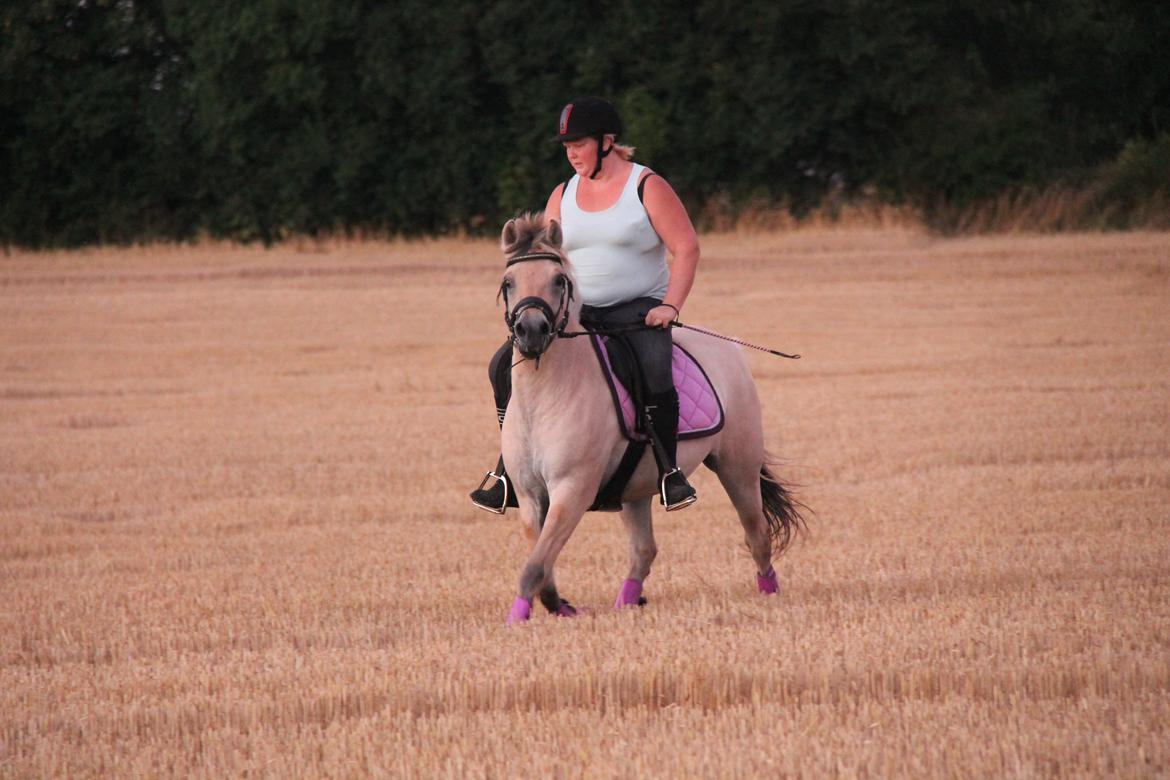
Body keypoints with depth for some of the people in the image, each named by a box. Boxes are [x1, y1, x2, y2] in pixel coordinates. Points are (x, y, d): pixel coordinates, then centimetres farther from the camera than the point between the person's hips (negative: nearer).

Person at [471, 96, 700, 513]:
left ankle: (669, 472, -20)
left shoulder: (647, 187, -4)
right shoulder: (563, 196, 11)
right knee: (506, 365, -14)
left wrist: (671, 306, -18)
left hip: (639, 307, -5)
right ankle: (510, 473, -7)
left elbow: (686, 248, -7)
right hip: (576, 311, 5)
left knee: (653, 371, -36)